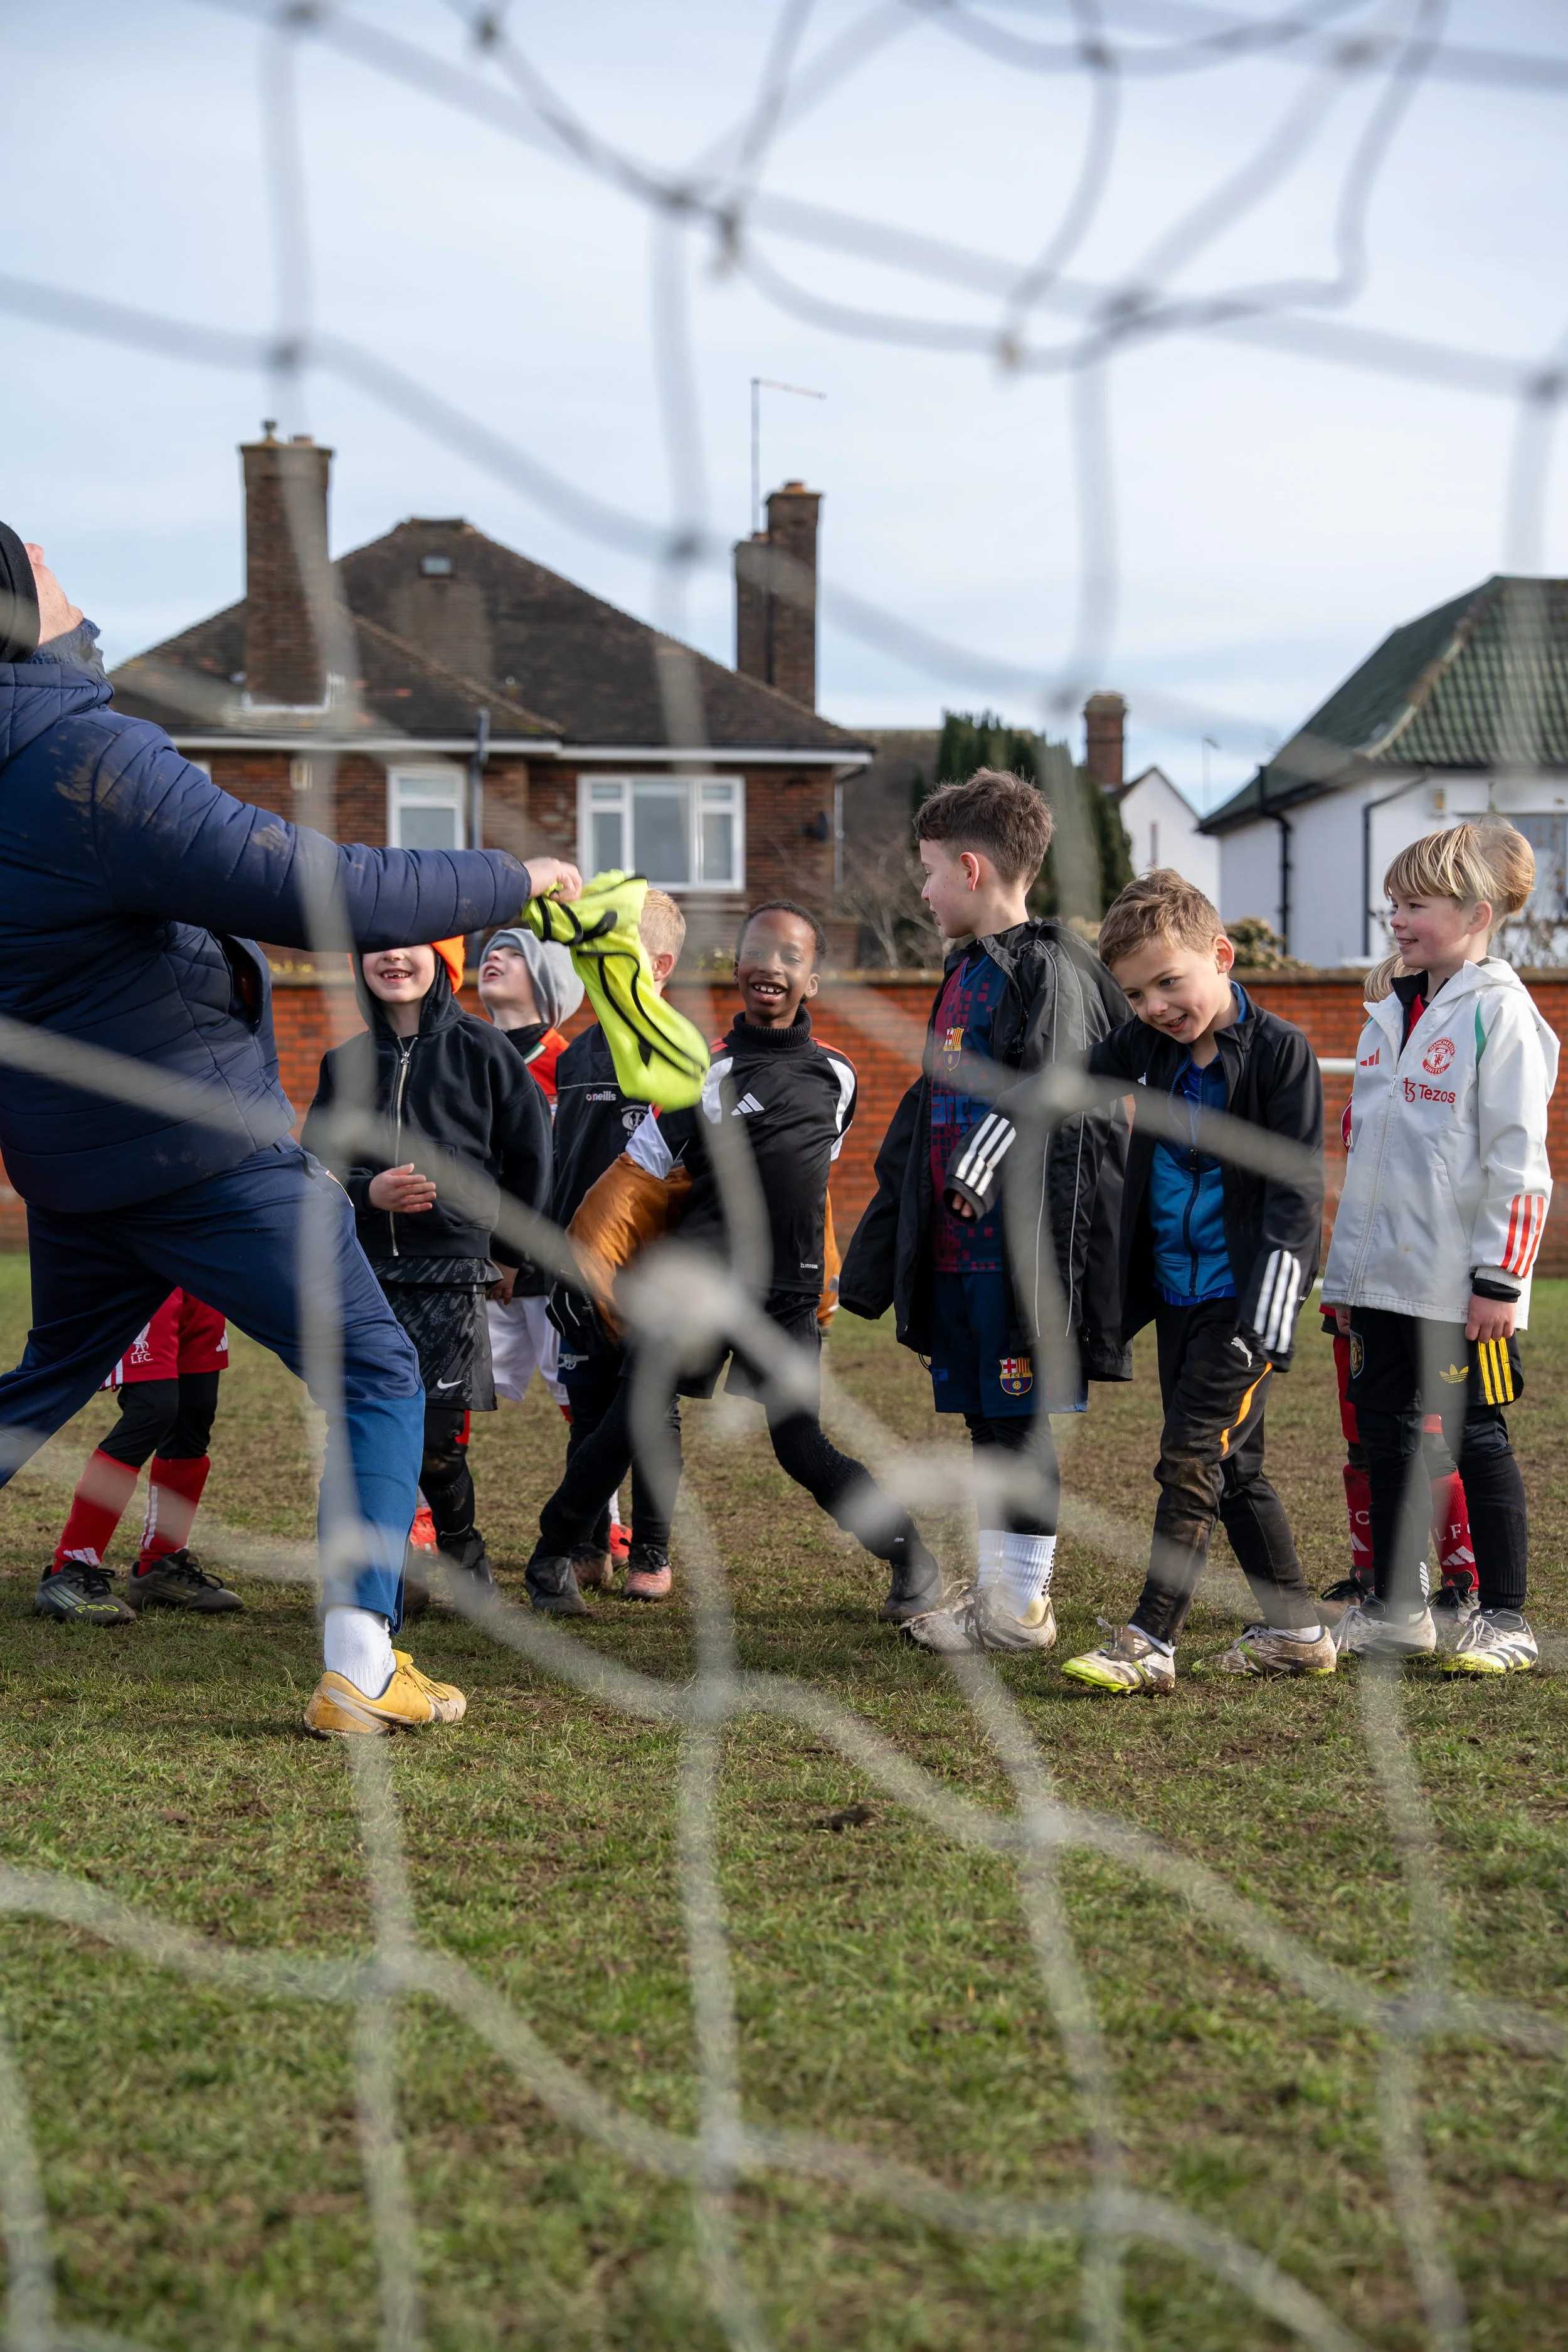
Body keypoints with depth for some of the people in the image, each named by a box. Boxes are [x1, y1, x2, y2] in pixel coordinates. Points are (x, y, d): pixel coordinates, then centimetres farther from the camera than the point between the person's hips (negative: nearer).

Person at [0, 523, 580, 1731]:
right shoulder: (98, 761, -24)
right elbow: (324, 894, -26)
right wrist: (510, 879, -15)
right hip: (204, 1148, -8)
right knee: (376, 1377, 3)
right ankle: (359, 1664, -3)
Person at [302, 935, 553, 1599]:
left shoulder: (480, 1049, 2)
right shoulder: (346, 1064, 11)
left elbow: (530, 1158, 8)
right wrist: (367, 1193, -11)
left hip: (453, 1274, -3)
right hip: (363, 1272, 3)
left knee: (435, 1437, -8)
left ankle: (462, 1551, 16)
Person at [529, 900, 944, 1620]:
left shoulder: (836, 1075, 12)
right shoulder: (711, 1069, 1)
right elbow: (639, 1175, 1)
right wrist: (585, 1264, -4)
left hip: (786, 1301, 2)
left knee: (801, 1447, -7)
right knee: (637, 1421, -10)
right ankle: (551, 1558, 8)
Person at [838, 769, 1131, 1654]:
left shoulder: (1048, 967, -10)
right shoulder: (966, 970, 19)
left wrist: (982, 1171, -27)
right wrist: (893, 1225, 27)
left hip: (1021, 1239, -9)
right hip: (956, 1243, 9)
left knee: (1022, 1418, -3)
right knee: (986, 1419, 13)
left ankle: (1023, 1604, 3)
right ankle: (998, 1585, 21)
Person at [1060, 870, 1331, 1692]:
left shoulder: (1279, 1051, -13)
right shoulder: (1146, 1044, 3)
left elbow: (1295, 1188, -15)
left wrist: (1271, 1314, -21)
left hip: (1242, 1292, -7)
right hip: (1176, 1288, 7)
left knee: (1193, 1456, -11)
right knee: (1231, 1467, 12)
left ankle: (1149, 1642, -10)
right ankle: (1296, 1631, 22)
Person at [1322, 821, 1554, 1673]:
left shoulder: (1499, 1014, -9)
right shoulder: (1390, 1016, 15)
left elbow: (1517, 1160, -13)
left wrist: (1499, 1280, -17)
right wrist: (1345, 1275, 19)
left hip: (1460, 1284, -8)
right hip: (1384, 1277, 8)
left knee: (1476, 1439, 0)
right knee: (1385, 1434, 10)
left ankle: (1503, 1619, 9)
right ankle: (1395, 1612, 20)